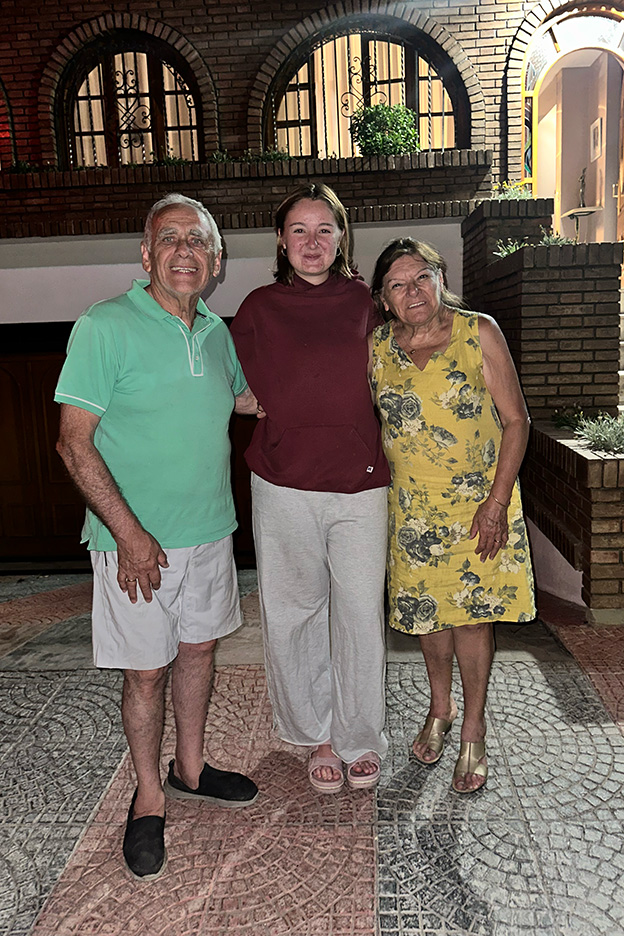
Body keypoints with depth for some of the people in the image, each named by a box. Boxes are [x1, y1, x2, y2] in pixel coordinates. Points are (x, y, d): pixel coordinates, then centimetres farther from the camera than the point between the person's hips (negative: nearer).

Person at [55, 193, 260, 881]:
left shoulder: (216, 331, 5)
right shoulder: (104, 327, -13)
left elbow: (248, 397, 25)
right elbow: (74, 443, -16)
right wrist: (129, 533, -20)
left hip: (209, 532, 6)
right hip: (135, 540, -6)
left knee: (198, 649, 18)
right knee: (144, 670, 7)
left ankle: (189, 771, 40)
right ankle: (149, 799, 30)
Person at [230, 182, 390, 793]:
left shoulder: (363, 302, 6)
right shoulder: (259, 308, 3)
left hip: (359, 482, 1)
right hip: (284, 486, 0)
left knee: (361, 615, 5)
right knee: (294, 615, 9)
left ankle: (360, 738, 27)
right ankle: (318, 736, 31)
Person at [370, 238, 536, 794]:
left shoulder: (479, 333, -9)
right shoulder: (376, 347, -2)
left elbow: (516, 421, -8)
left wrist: (497, 502, -13)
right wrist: (380, 487, 4)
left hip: (480, 503, -2)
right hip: (414, 505, 2)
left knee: (473, 612, 4)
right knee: (427, 608, 12)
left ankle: (473, 732, 24)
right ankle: (440, 710, 38)